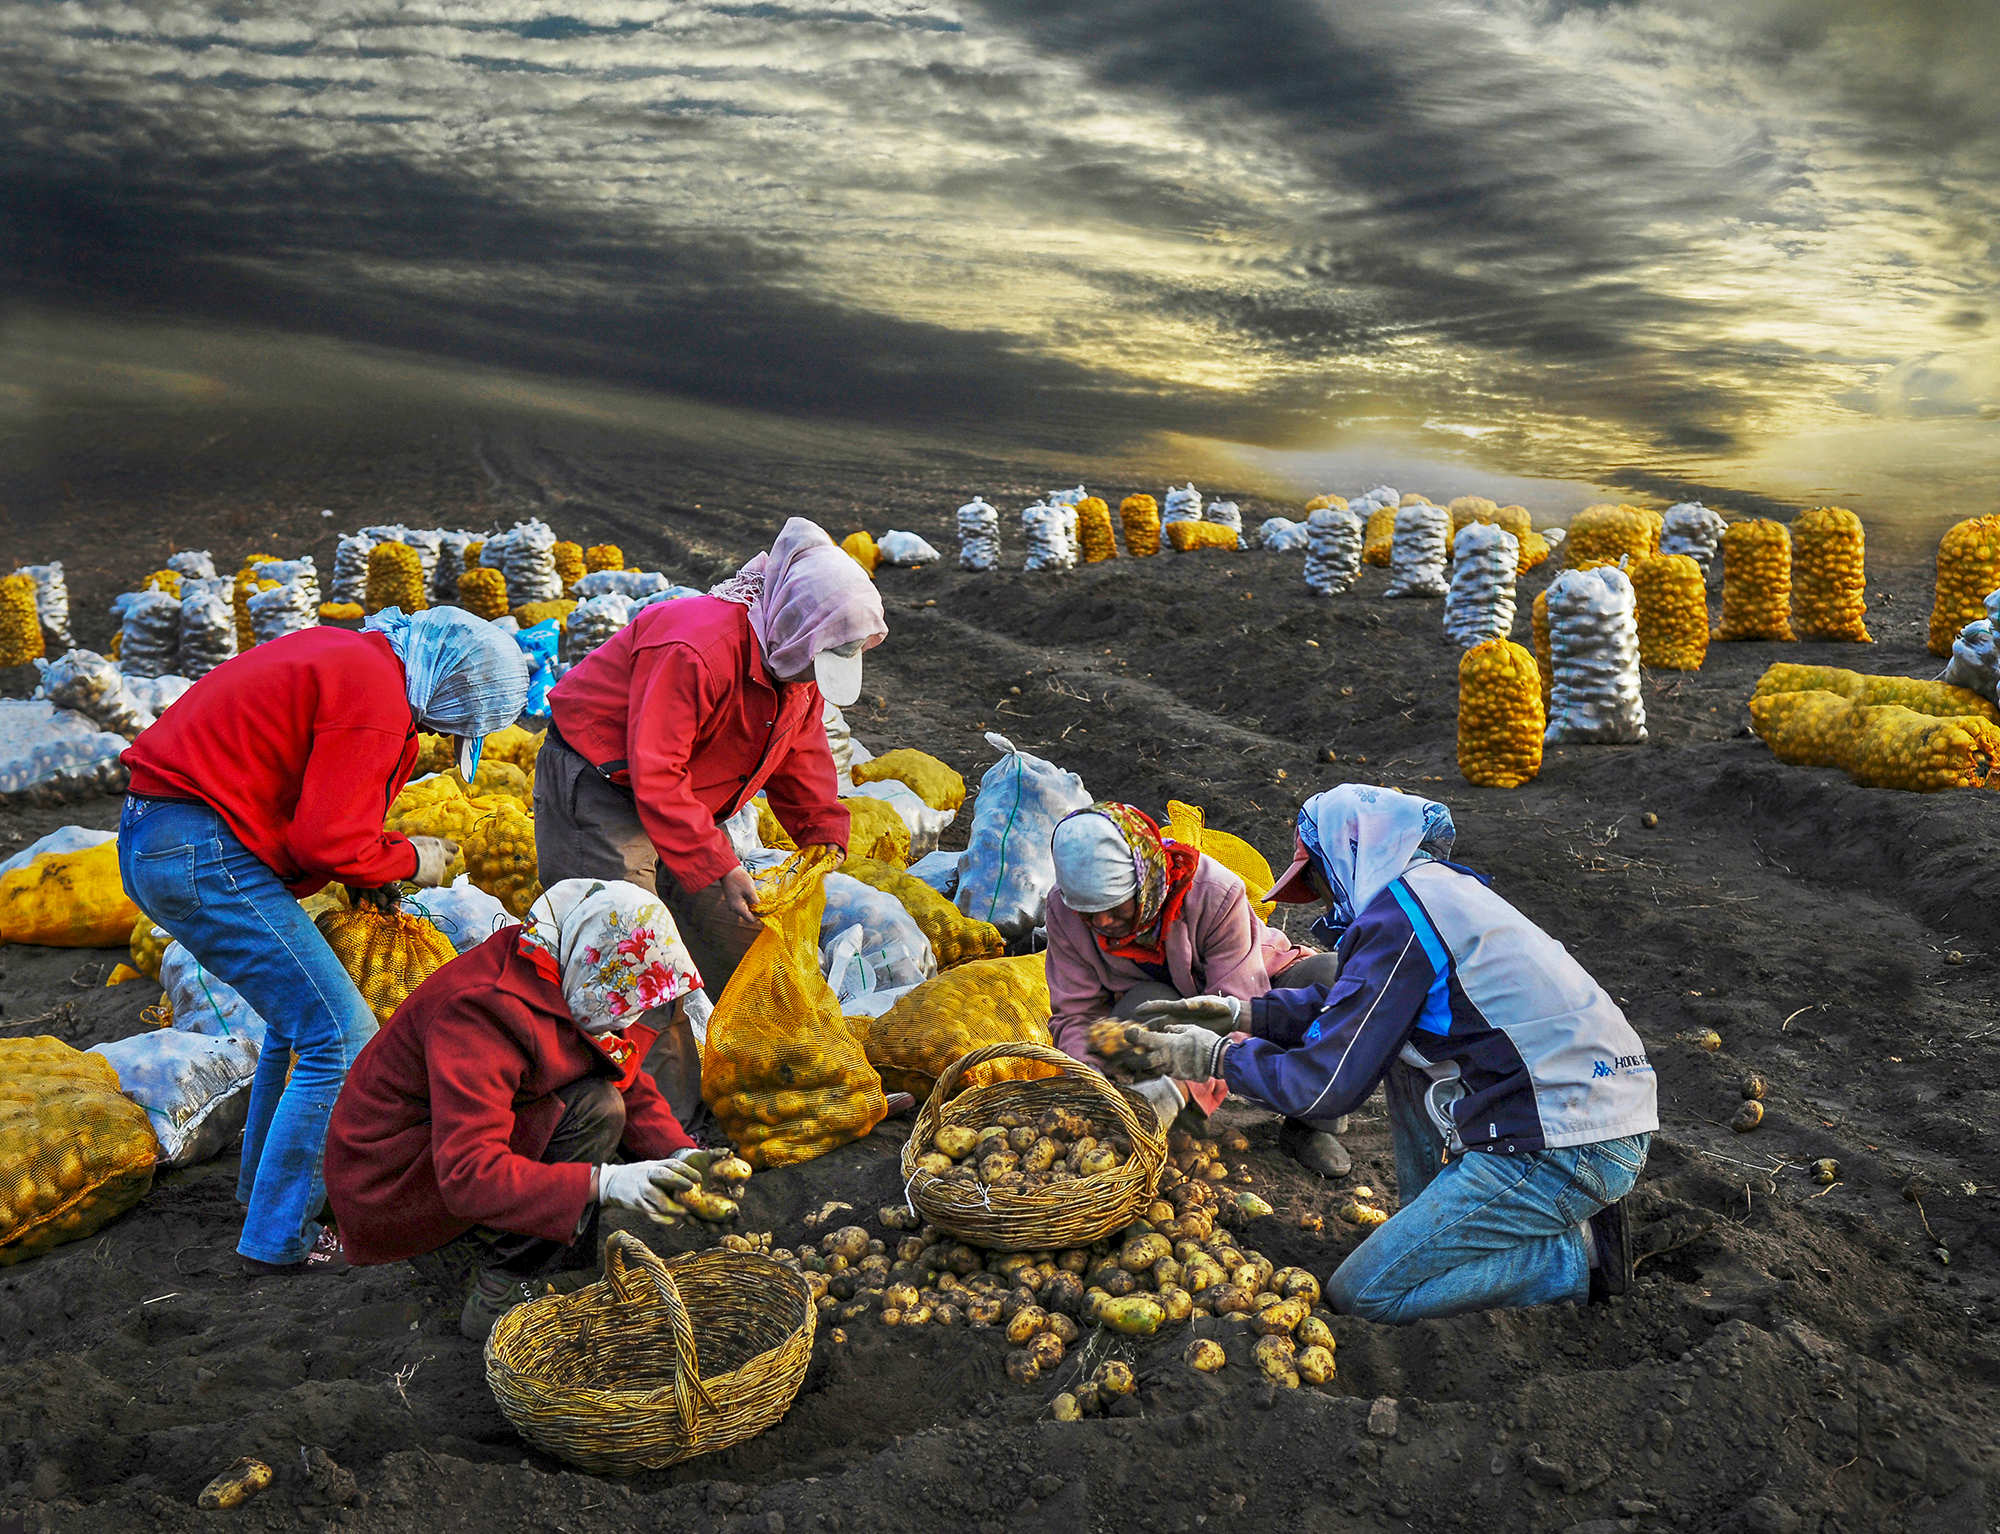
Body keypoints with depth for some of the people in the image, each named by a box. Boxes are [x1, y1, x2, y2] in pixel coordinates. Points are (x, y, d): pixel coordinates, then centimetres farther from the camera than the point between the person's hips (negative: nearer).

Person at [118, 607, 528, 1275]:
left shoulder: (345, 654, 15)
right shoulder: (376, 696, -17)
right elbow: (328, 840, -20)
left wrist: (366, 865, 11)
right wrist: (409, 860, -1)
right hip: (207, 859, -11)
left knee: (300, 1015, 23)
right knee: (342, 1040, -8)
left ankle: (263, 1184, 34)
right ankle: (280, 1240, 0)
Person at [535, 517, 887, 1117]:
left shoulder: (796, 663, -3)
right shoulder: (696, 649, -33)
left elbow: (800, 755, 11)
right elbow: (654, 775, -34)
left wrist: (825, 836, 1)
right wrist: (720, 867, -33)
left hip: (682, 797, 9)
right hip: (600, 788, -9)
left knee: (737, 936, 10)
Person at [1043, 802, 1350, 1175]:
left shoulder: (1216, 895, -33)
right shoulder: (1064, 910, -21)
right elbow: (1076, 1016, -14)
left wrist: (1179, 1090, -49)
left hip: (1250, 988, 0)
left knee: (1335, 976, -30)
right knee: (1145, 1006, -38)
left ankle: (1311, 1124, -12)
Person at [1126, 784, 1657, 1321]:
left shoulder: (1396, 919, -14)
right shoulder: (1443, 888, 15)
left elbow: (1327, 1085, -11)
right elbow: (1356, 1006, 28)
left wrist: (1219, 1057, 3)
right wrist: (1244, 1013, 22)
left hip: (1560, 1151, -9)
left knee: (1361, 1294, -1)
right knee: (1398, 1040, 25)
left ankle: (1578, 1255, -1)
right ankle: (1435, 1226, 22)